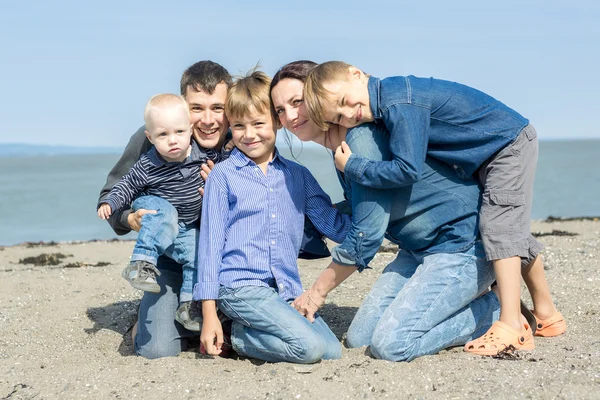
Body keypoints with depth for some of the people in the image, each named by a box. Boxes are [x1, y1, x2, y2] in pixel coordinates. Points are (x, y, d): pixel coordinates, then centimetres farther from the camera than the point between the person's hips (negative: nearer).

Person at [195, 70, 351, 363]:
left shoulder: (297, 176, 14)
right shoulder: (223, 175, 3)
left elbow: (334, 223, 16)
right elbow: (211, 241, 1)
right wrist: (209, 313, -4)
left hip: (288, 289, 6)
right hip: (240, 285, -5)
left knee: (332, 351, -11)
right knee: (309, 347, -22)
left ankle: (242, 333, 3)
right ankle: (234, 335, 0)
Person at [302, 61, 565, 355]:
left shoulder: (399, 102, -31)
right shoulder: (383, 108, -1)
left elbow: (408, 170, -34)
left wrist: (351, 167, -25)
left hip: (510, 143, -10)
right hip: (488, 156, 10)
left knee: (498, 224, -19)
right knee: (514, 232, 17)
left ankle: (512, 325, -22)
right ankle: (546, 314, 29)